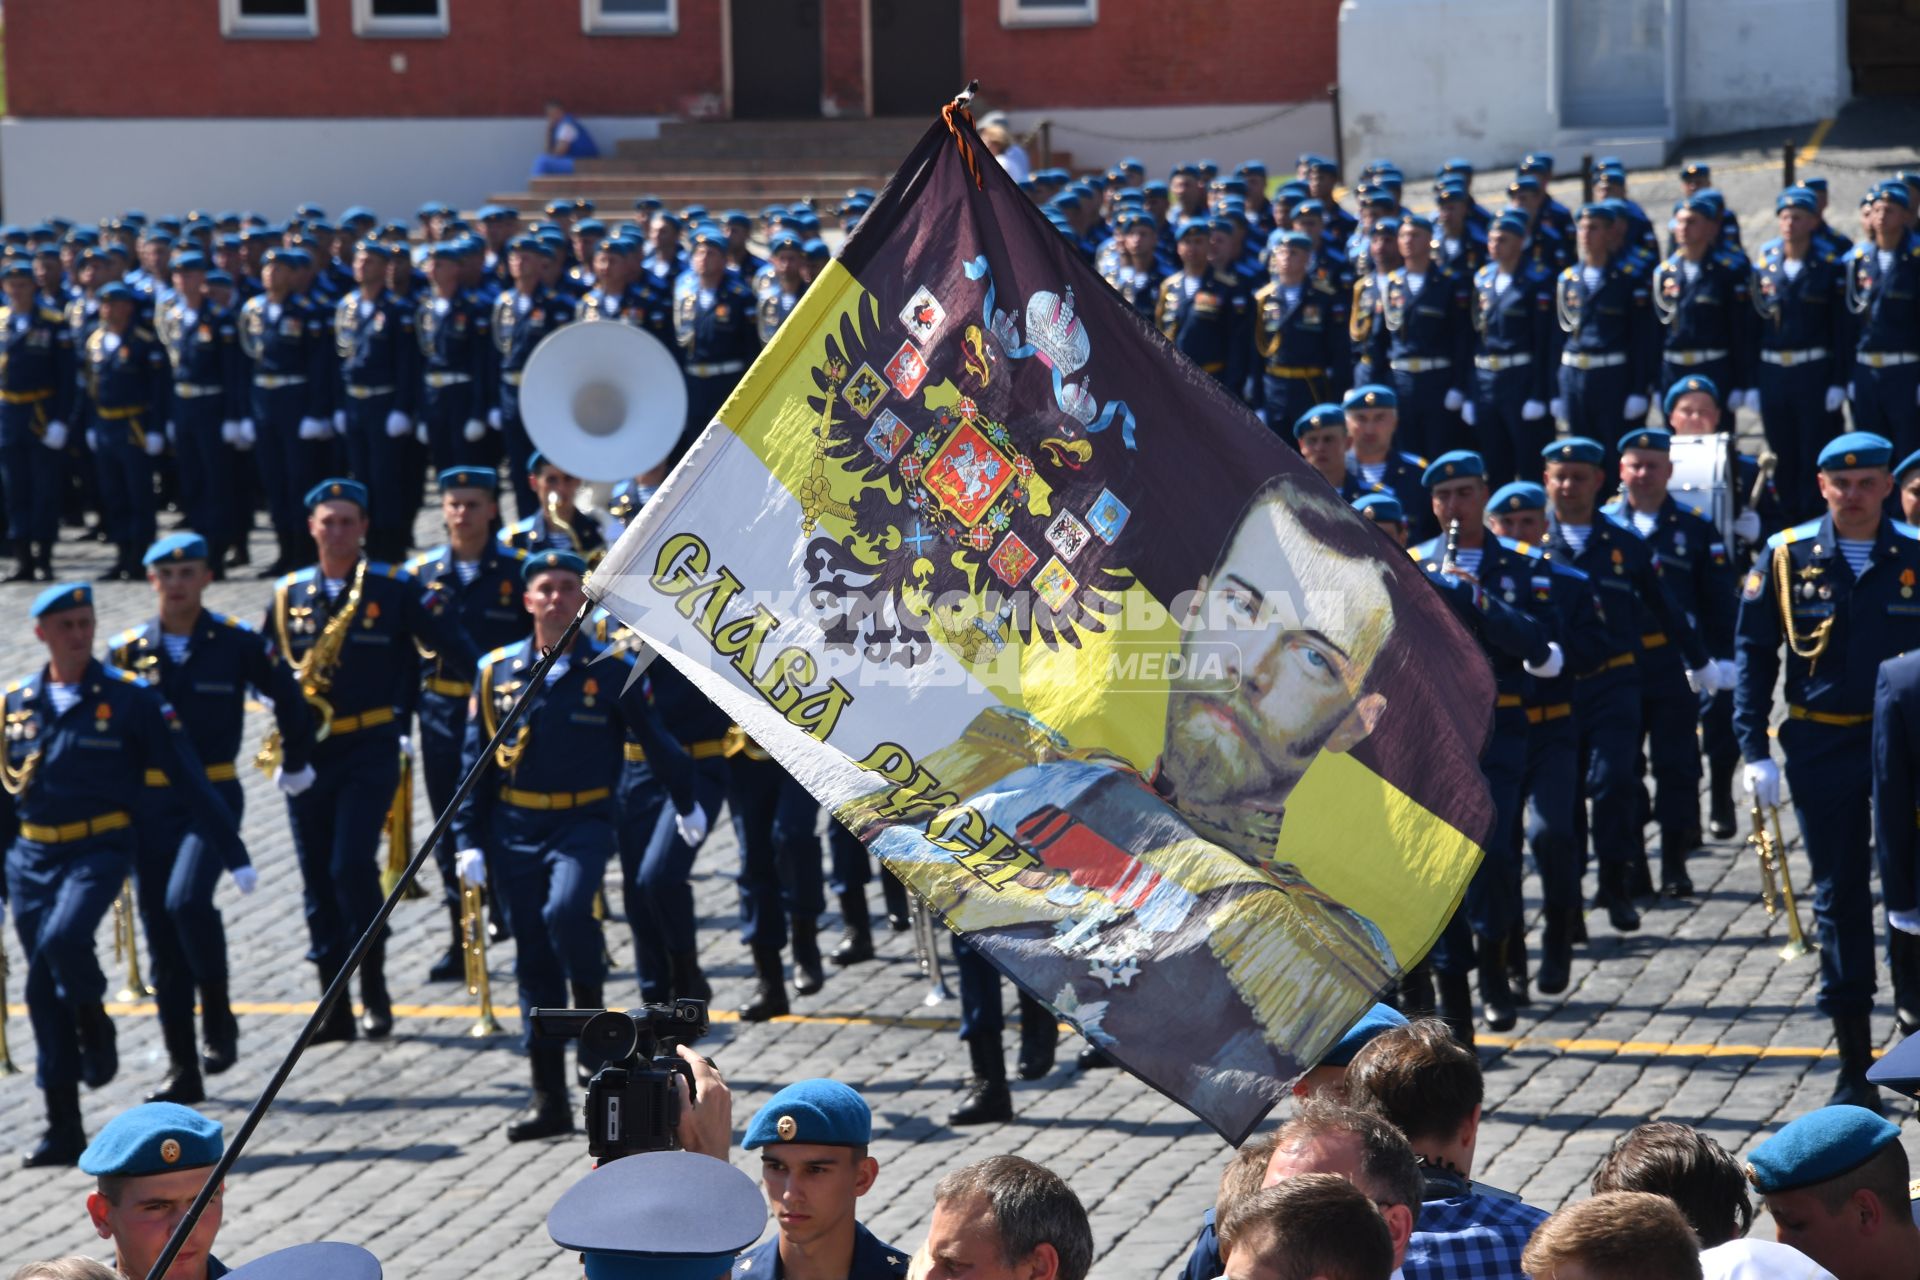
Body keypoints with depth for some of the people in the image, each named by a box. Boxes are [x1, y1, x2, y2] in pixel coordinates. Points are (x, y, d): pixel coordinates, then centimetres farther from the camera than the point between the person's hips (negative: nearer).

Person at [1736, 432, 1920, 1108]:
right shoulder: (1787, 556, -1)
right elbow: (1753, 652, 2)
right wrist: (1755, 751, -5)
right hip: (1822, 748, 1)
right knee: (1839, 899, 5)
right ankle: (1854, 1065, 12)